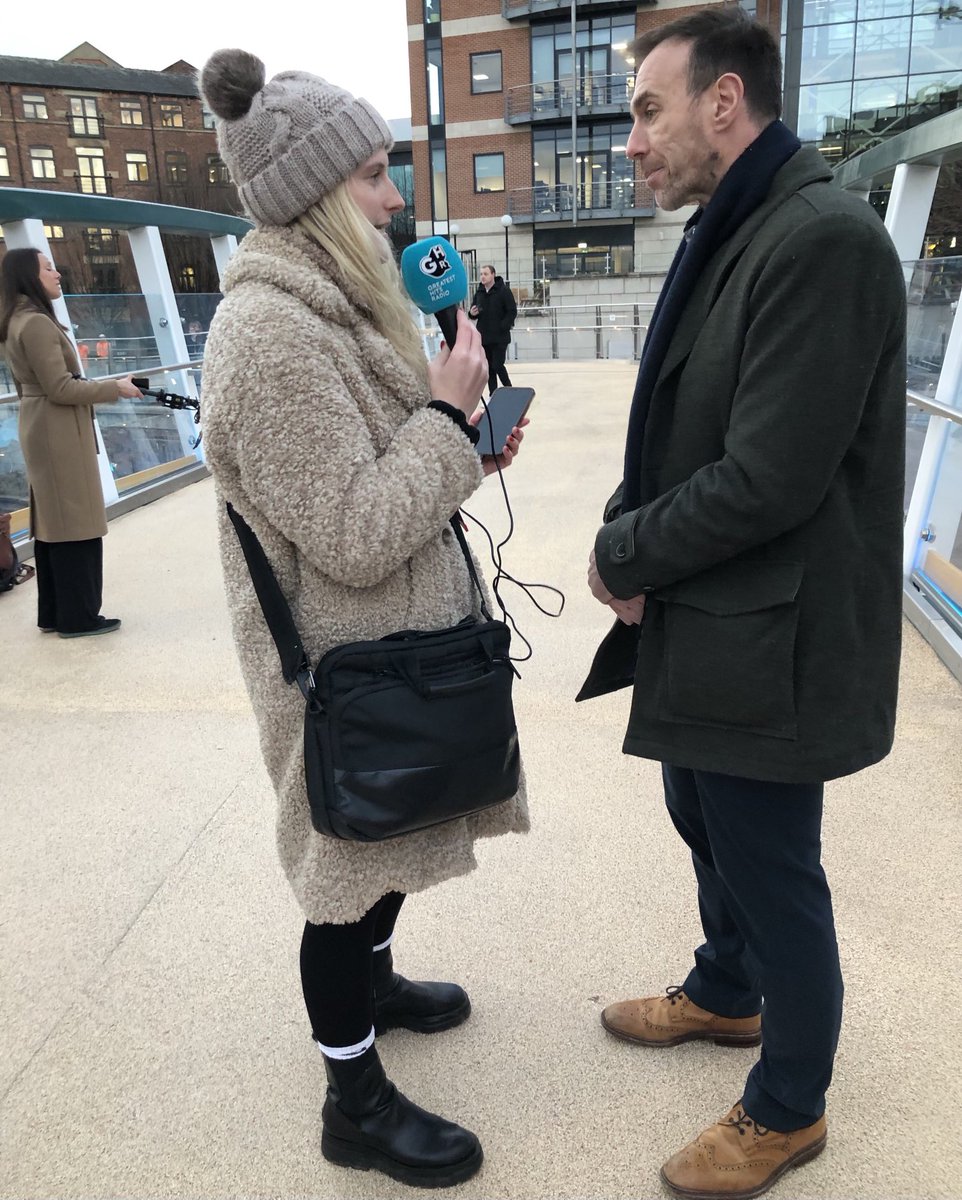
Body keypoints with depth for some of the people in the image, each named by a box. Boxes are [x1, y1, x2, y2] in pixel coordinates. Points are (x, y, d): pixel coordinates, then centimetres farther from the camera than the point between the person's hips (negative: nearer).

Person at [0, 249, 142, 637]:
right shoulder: (37, 323, -16)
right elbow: (61, 389, -20)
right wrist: (116, 388, -12)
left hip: (40, 430, 10)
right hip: (60, 433, -10)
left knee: (51, 523, 12)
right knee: (76, 524, -4)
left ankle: (53, 613, 19)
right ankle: (78, 617, 2)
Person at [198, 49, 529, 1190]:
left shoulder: (325, 305, 9)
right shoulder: (269, 333, -24)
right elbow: (355, 537, -27)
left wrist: (467, 448, 1)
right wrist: (451, 415, -19)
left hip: (388, 639, 10)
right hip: (343, 663, -10)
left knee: (387, 839, 25)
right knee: (354, 862, 7)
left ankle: (372, 983, 52)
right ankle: (356, 1102, 31)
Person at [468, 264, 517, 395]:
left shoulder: (503, 290, -7)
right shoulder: (479, 292, 10)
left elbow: (512, 311, -10)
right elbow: (473, 313, 18)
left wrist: (503, 327, -16)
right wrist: (472, 313, -6)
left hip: (500, 337, -6)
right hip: (484, 337, 6)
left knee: (497, 366, -8)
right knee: (489, 368, 8)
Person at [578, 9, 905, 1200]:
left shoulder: (825, 239, -20)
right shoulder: (726, 235, 11)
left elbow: (767, 480, -25)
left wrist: (622, 555, -11)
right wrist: (626, 524, -5)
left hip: (767, 641, -9)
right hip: (703, 622, 9)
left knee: (772, 872, 9)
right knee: (707, 823, 25)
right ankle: (725, 992, 52)